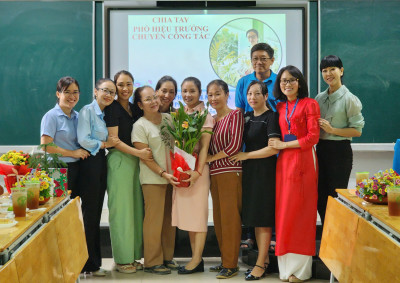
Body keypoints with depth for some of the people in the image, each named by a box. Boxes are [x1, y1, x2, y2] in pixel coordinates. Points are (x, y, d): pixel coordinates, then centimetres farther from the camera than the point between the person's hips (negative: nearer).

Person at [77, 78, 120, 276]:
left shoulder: (105, 114, 17)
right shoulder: (87, 111, -8)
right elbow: (83, 140, -17)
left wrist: (108, 143, 1)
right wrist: (104, 144, -7)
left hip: (101, 162, 8)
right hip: (90, 163, -8)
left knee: (96, 213, 11)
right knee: (90, 212, -4)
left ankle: (94, 261, 18)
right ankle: (90, 264, 4)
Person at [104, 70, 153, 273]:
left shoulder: (134, 108, 15)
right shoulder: (113, 108, -6)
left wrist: (144, 153, 5)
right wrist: (138, 152, -19)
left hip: (135, 161, 7)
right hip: (119, 160, -7)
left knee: (136, 208, 8)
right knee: (121, 209, -3)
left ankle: (133, 256, 16)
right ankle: (122, 259, 5)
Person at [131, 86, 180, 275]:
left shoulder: (168, 118, 10)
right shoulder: (139, 126, -6)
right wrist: (163, 173, -17)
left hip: (172, 176, 6)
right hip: (153, 179, -5)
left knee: (170, 219, 10)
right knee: (154, 220, -3)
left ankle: (167, 257, 22)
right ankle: (153, 262, 7)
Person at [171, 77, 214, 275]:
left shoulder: (204, 115, -5)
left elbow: (204, 147, -10)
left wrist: (198, 171, -19)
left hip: (196, 169, -6)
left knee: (197, 213, -3)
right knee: (186, 213, 8)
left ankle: (197, 260, 1)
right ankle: (195, 257, 15)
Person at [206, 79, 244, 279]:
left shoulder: (235, 115, -4)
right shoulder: (210, 119, 16)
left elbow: (235, 145, -12)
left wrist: (211, 158, -7)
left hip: (231, 171, -7)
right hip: (214, 174, 7)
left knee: (230, 218, -6)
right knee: (219, 218, 8)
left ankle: (231, 264, 0)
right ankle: (225, 260, 17)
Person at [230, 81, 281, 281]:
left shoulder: (271, 117, -9)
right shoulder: (247, 117, 13)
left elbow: (273, 148, -16)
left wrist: (246, 156, -12)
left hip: (265, 170, -7)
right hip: (249, 170, 7)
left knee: (263, 217, -2)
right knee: (254, 216, 9)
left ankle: (260, 264, 3)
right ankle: (264, 259, 19)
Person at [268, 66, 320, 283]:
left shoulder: (309, 104, 0)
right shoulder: (280, 107, 16)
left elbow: (313, 137, -7)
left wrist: (284, 145, -7)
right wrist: (277, 145, 0)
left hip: (303, 159, -5)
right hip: (284, 161, 5)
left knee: (300, 211, -5)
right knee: (283, 211, 1)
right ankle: (286, 265, 8)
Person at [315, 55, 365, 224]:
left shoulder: (350, 99, -7)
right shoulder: (319, 98, 10)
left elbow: (357, 130, -11)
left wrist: (332, 129, -18)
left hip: (340, 151, -6)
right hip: (321, 149, 6)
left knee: (336, 196, -1)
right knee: (321, 196, 9)